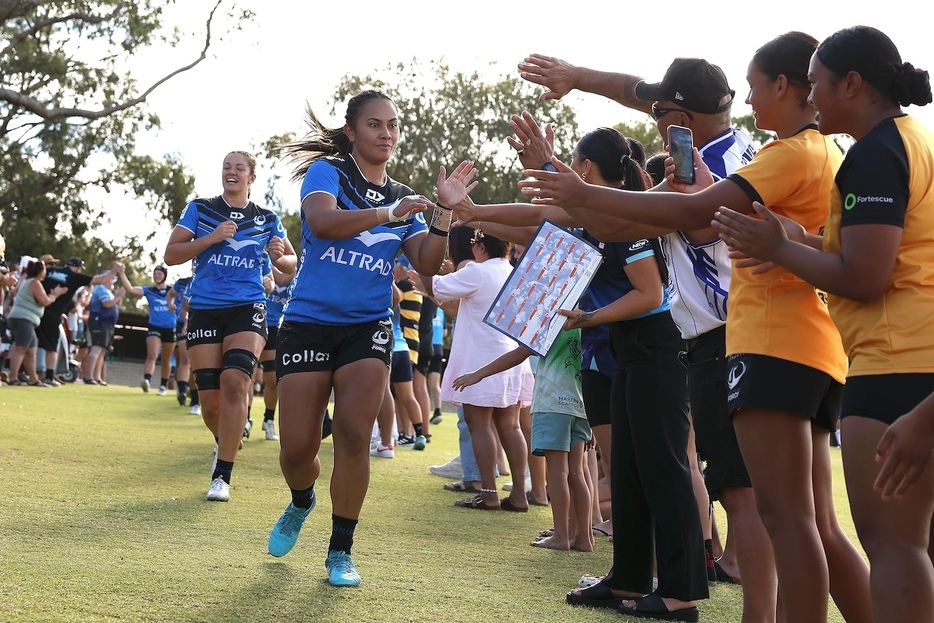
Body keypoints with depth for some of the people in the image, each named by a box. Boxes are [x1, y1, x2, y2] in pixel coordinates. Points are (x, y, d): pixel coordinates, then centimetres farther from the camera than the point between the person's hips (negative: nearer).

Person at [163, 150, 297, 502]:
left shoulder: (267, 220, 9)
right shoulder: (199, 210, 6)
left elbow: (291, 265, 15)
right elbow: (170, 255, 1)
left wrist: (279, 256, -8)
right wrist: (210, 239, -13)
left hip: (247, 309, -1)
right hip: (204, 310, 1)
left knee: (235, 382, -22)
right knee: (210, 400, -2)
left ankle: (222, 476, -17)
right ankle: (226, 444, 34)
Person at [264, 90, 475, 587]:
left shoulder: (405, 199, 11)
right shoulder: (328, 171, 0)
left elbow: (427, 264, -1)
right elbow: (322, 221, -22)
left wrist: (445, 209, -12)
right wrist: (387, 214, -28)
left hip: (369, 327, 2)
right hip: (308, 323, -2)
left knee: (353, 434, -14)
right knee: (297, 447, -3)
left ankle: (341, 551, 1)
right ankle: (301, 503, 33)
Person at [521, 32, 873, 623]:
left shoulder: (793, 153, -9)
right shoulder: (829, 155, 21)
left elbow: (695, 213, -18)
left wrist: (584, 194, -15)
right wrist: (712, 186, 17)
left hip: (777, 344, -10)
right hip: (817, 349, 10)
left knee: (786, 514, -12)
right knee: (817, 523, 11)